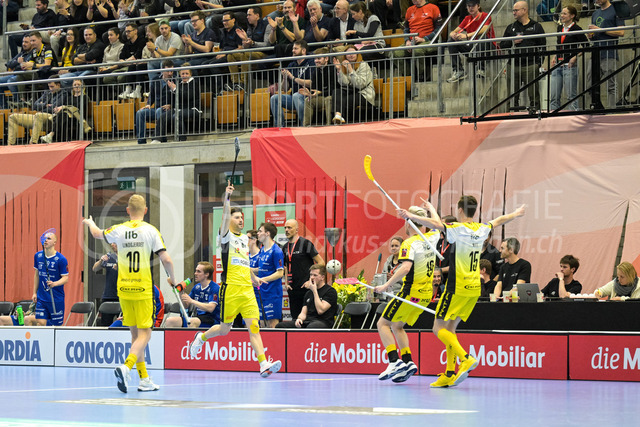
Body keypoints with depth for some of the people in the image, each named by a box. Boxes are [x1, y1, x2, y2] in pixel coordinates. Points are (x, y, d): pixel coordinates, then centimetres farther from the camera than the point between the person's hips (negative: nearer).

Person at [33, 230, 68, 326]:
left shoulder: (61, 259, -12)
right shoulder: (38, 256, 3)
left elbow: (65, 278, -11)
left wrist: (54, 284, -30)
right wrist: (34, 292, 14)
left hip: (57, 299, -3)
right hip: (41, 298, 3)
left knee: (57, 324, 3)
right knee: (40, 322, -7)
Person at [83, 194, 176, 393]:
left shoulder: (118, 230, 2)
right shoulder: (151, 231, -7)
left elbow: (97, 233, 23)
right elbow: (166, 259, -11)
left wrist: (90, 223, 46)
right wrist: (172, 279, 9)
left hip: (123, 288, 4)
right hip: (143, 289, -4)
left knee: (135, 334, 13)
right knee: (144, 334, -3)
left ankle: (144, 379, 13)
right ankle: (126, 367, -27)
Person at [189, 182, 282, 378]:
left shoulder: (245, 238, 19)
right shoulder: (227, 236, -1)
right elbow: (225, 217, -20)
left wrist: (254, 277, 34)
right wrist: (227, 198, -32)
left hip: (247, 290, 5)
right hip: (230, 289, -5)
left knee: (254, 327, -7)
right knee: (225, 329, 4)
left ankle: (264, 364, -17)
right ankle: (201, 337, 34)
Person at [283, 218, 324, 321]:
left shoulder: (305, 243, -7)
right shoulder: (285, 247, 14)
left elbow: (321, 262, -7)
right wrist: (286, 283, 13)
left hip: (306, 287, -7)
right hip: (293, 289, 7)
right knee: (295, 317, 8)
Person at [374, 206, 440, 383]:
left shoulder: (409, 244, -16)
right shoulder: (431, 238, 4)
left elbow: (405, 268, -30)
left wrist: (386, 285, -27)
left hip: (411, 293, -8)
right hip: (426, 294, 8)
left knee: (383, 324, 2)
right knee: (397, 326, 19)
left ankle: (395, 361, -13)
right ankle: (407, 362, 5)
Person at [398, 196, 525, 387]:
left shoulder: (458, 228, -12)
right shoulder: (482, 229, 9)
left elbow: (436, 223, -27)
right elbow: (499, 221, 29)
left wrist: (411, 216, -19)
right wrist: (516, 214, 48)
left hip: (457, 288, -7)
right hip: (475, 288, 7)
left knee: (439, 328, -3)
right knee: (450, 328, 14)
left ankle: (466, 359, -22)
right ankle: (450, 375, 8)